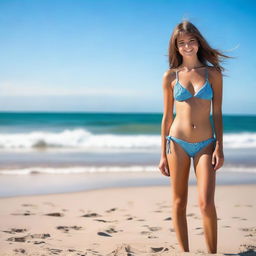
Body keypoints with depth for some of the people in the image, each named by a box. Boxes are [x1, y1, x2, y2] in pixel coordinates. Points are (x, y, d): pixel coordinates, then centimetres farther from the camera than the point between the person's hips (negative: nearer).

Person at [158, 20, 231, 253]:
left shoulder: (213, 73, 3)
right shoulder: (170, 76, 4)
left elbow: (217, 113, 4)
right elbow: (167, 117, 7)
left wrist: (219, 147, -5)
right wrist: (163, 154, 6)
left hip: (205, 145, -1)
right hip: (177, 143, 1)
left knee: (206, 203, -12)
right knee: (179, 202, 5)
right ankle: (184, 252, 15)